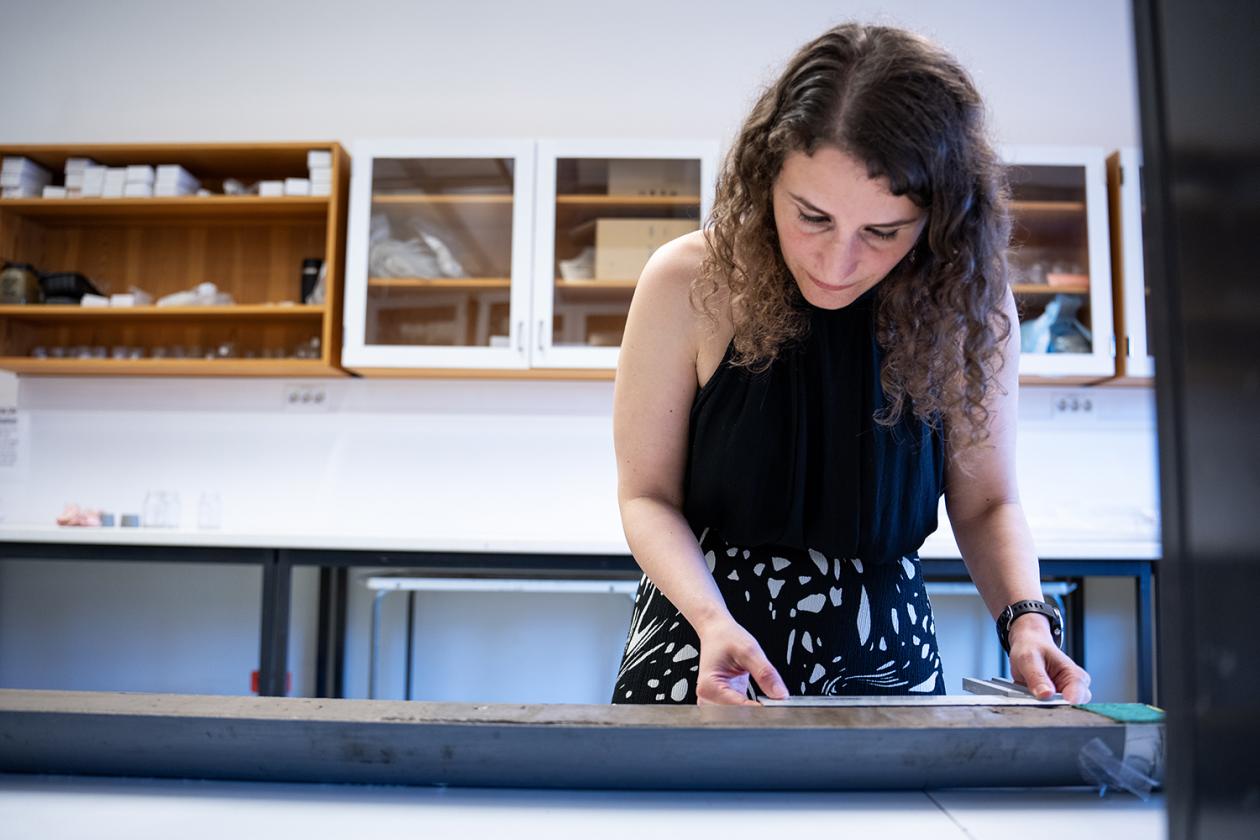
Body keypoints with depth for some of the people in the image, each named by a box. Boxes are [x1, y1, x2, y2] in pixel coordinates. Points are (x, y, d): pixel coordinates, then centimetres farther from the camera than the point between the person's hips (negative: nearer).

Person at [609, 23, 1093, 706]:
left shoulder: (969, 306, -11)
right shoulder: (688, 286, -16)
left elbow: (985, 502, 0)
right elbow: (647, 493, -9)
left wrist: (1027, 617, -17)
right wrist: (712, 618, -24)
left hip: (887, 658, 3)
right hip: (699, 647, -2)